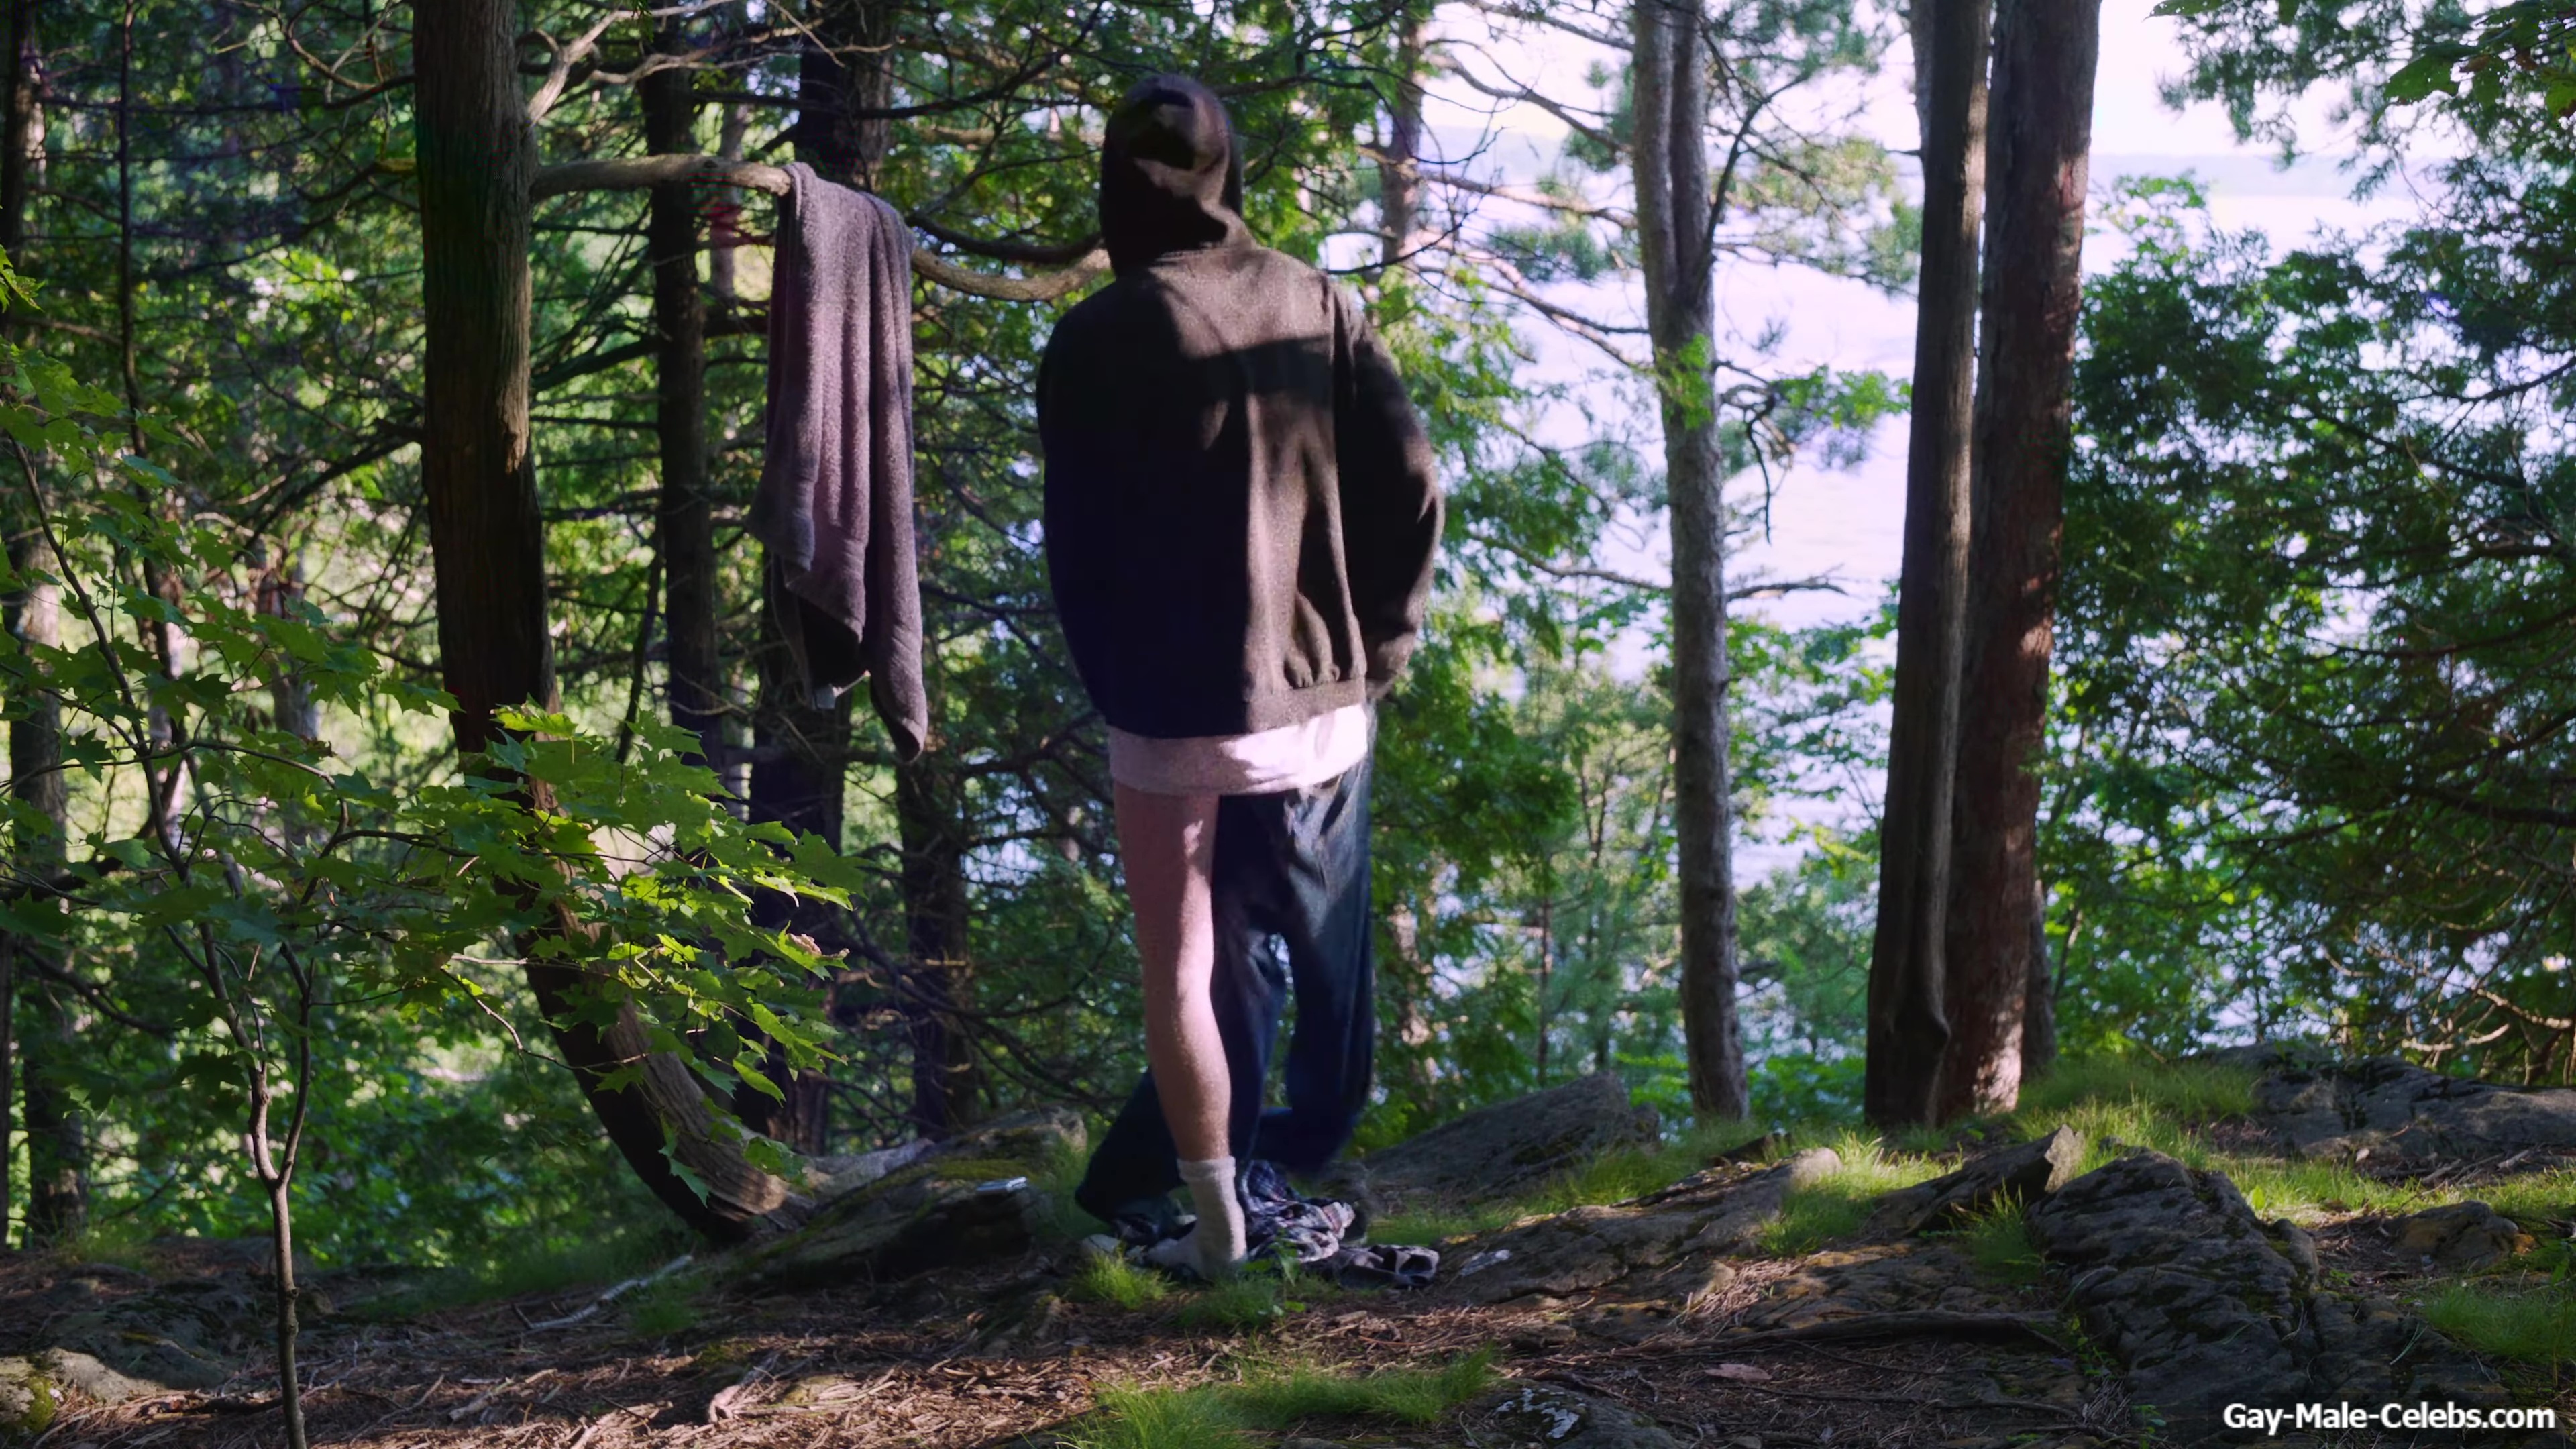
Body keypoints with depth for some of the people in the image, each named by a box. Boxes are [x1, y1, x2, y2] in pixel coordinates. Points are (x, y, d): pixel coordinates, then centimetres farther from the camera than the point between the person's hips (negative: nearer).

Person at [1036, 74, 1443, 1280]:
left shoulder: (1096, 341, -9)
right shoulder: (1319, 307, 0)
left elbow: (1079, 548, -6)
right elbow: (1410, 489, -3)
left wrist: (1117, 687, 8)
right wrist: (1376, 647, 7)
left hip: (1175, 714, -3)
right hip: (1321, 701, 3)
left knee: (1184, 973, 8)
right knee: (1320, 960, 17)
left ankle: (1213, 1220, 10)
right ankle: (1308, 1166, 25)